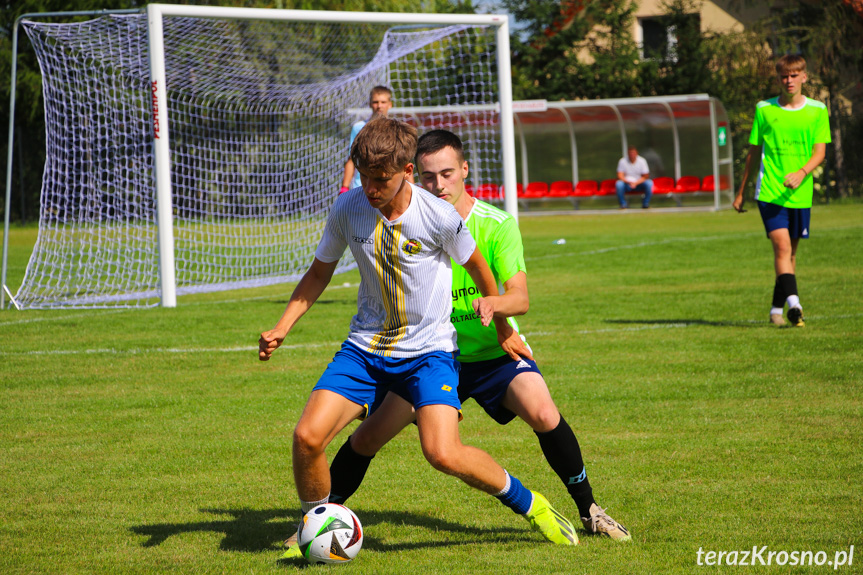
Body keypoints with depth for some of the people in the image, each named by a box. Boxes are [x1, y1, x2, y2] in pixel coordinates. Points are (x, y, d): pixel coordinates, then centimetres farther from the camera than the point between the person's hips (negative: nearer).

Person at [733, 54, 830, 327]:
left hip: (800, 194, 2)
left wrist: (801, 173, -22)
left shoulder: (817, 111, 5)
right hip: (769, 191, -2)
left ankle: (777, 309, 22)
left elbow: (820, 152, -2)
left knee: (790, 252, 9)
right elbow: (753, 152, 12)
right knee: (782, 246, -17)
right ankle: (793, 304, -28)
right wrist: (741, 192, 15)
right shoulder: (764, 109, 5)